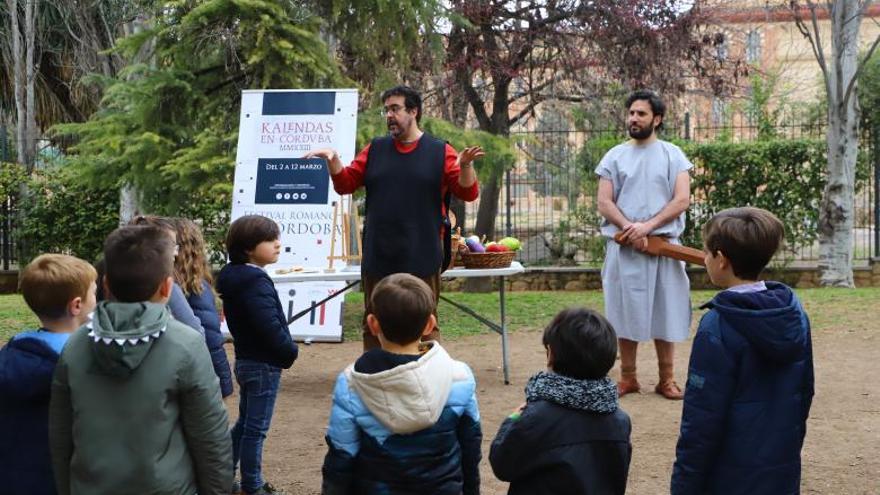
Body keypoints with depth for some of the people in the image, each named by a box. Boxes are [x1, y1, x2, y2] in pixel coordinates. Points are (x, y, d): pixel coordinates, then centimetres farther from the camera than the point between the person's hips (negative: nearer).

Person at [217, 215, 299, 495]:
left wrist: (285, 350, 10)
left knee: (244, 423, 20)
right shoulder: (256, 283, -22)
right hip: (264, 364, -10)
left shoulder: (235, 278, 8)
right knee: (256, 429, 1)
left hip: (246, 360, 10)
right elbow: (271, 327, -28)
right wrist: (290, 352, -11)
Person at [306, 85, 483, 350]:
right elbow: (345, 184, 12)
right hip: (378, 259, 3)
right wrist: (333, 159, -6)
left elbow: (468, 192, -3)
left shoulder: (440, 151, 0)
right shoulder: (375, 149, 10)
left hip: (421, 259, -3)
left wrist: (465, 166, -23)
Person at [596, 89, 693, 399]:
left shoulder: (672, 155, 4)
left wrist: (648, 226, -16)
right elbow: (604, 202, 1)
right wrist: (630, 229, -14)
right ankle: (628, 377, 13)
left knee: (665, 311, 3)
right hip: (623, 247, 1)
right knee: (626, 311, 4)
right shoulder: (615, 156, 7)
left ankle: (666, 379, 11)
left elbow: (682, 200, -6)